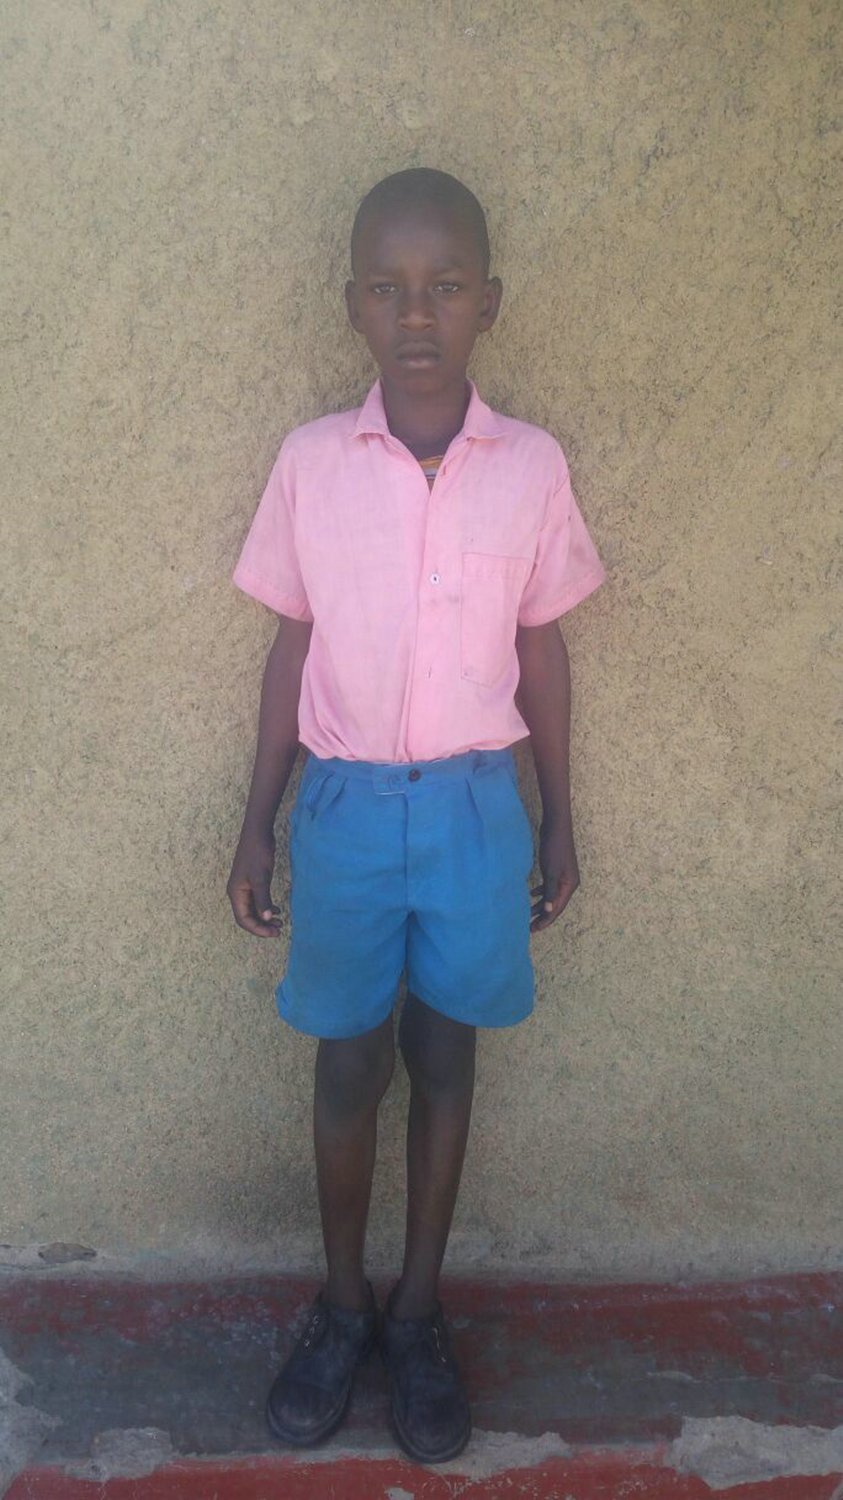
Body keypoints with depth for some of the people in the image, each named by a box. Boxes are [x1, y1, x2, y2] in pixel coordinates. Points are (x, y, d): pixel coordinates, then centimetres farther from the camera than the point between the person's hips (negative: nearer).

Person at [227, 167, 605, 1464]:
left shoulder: (533, 467, -3)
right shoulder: (310, 460, -4)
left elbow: (541, 648, 4)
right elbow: (293, 645, 2)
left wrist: (557, 820, 7)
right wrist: (259, 822, 4)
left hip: (477, 806, 0)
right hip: (346, 805, 0)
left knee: (444, 1060, 14)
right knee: (348, 1067, 12)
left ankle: (419, 1307, 34)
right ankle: (343, 1303, 35)